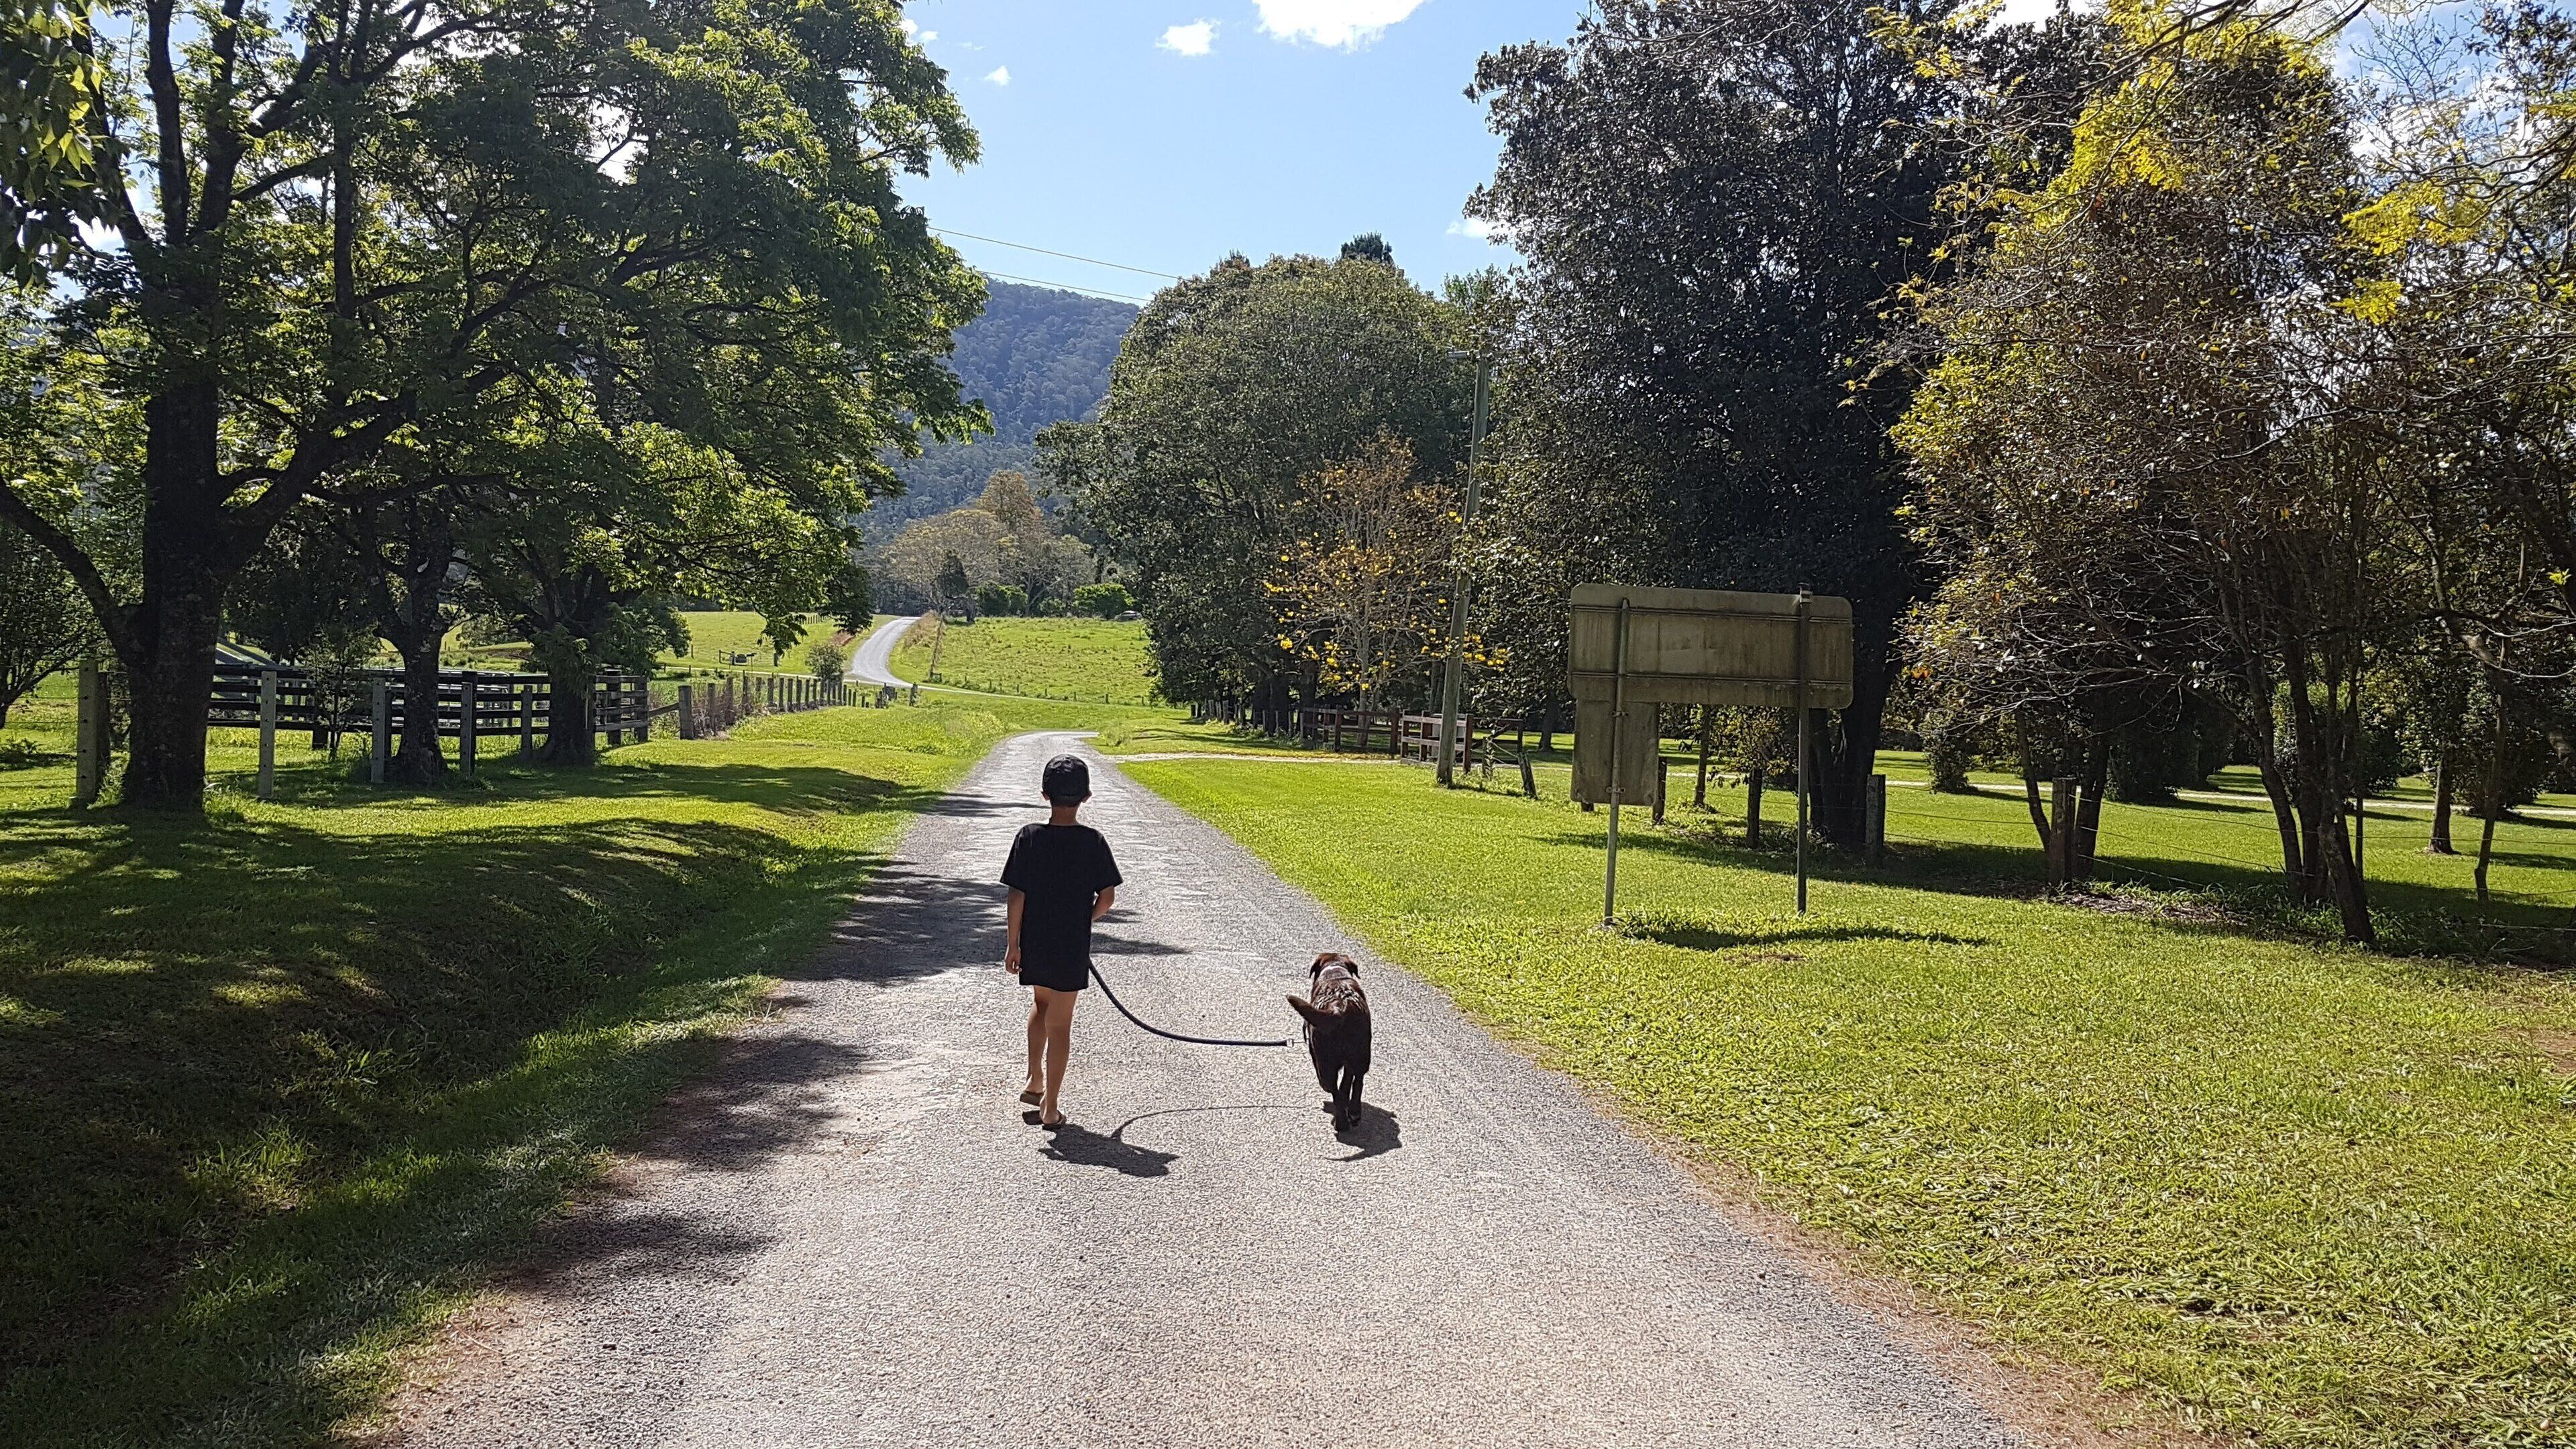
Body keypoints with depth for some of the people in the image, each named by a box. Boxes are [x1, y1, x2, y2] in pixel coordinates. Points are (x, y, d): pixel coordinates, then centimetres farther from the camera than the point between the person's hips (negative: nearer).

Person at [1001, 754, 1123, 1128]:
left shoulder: (1029, 837, -8)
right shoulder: (1093, 841, -9)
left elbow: (1017, 895, -7)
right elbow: (1107, 897, -9)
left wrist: (1013, 944, 0)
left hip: (1034, 945, 2)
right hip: (1072, 947, -2)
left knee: (1041, 1003, 28)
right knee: (1060, 1024, 6)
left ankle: (1035, 1081, 27)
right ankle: (1050, 1106, 8)